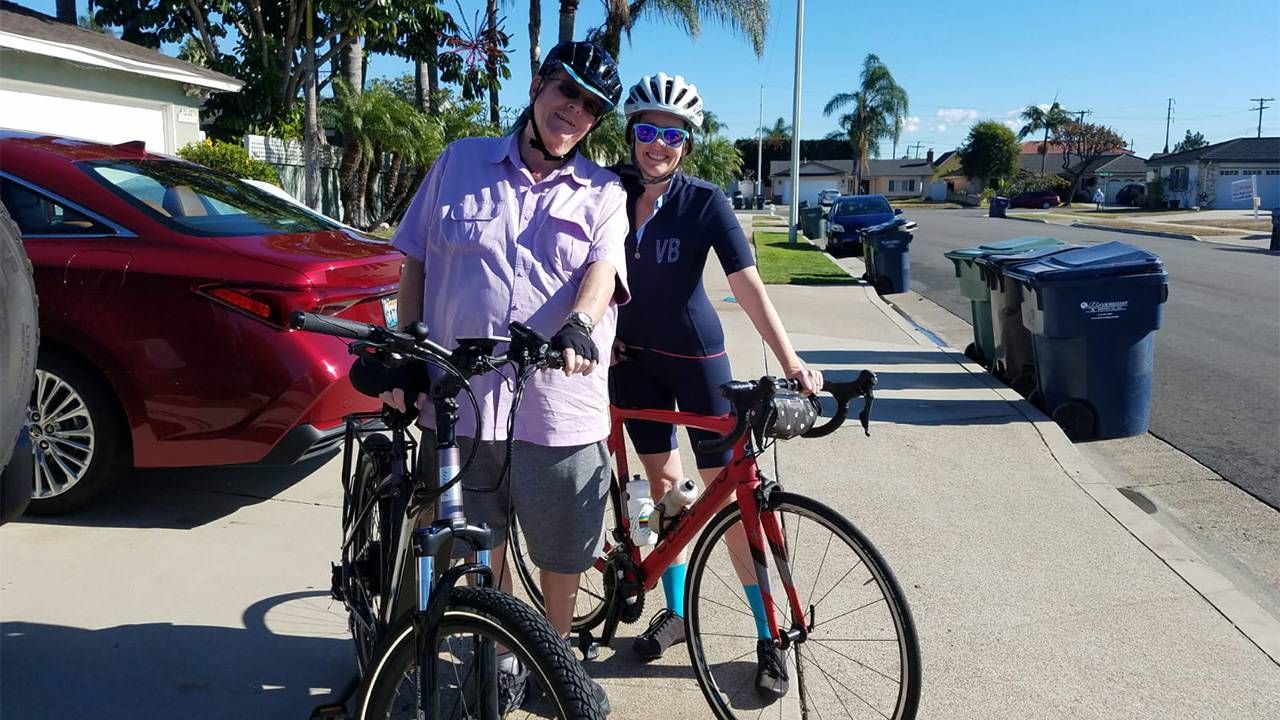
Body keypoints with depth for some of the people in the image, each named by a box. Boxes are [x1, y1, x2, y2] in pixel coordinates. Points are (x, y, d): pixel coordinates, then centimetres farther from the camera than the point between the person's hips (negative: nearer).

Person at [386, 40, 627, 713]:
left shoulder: (603, 193, 7)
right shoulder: (460, 162, 8)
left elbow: (602, 271, -10)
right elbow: (415, 264, 11)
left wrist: (579, 326, -32)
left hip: (558, 407, 0)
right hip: (460, 399, 1)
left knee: (563, 552, 11)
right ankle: (505, 655, 37)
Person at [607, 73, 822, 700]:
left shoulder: (704, 202, -15)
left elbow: (747, 284, -22)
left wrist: (790, 360, -32)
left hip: (694, 354, -3)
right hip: (634, 355, 3)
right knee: (663, 482, 11)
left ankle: (769, 636, 8)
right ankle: (676, 612, 27)